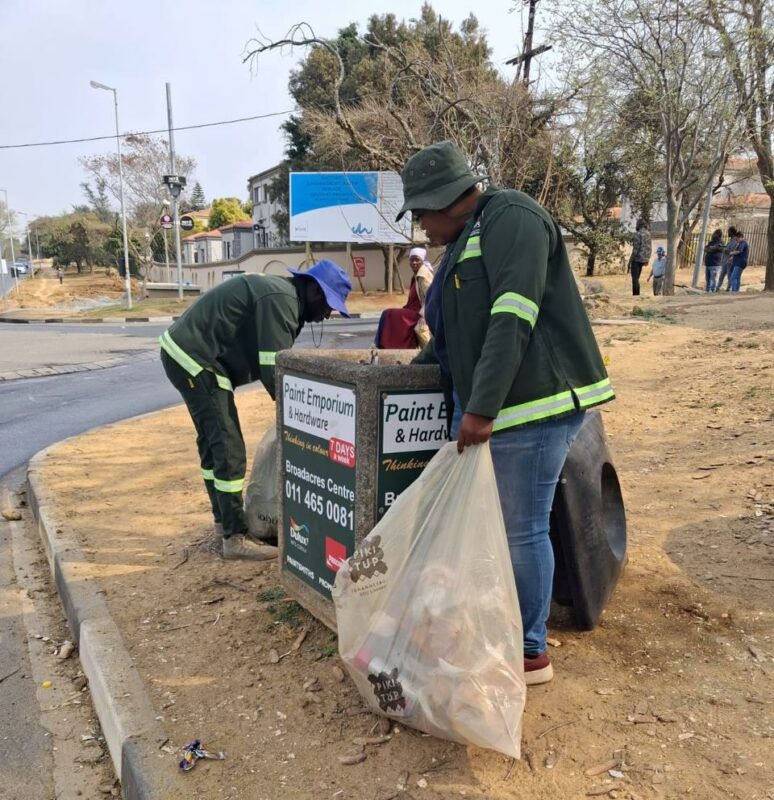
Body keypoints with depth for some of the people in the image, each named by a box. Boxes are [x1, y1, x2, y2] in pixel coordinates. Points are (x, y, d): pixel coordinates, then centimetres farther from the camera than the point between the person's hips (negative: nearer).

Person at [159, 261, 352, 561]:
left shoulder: (280, 294, 14)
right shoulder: (280, 299, -18)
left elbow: (269, 363, 16)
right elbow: (274, 370, -22)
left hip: (185, 353, 11)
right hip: (194, 360, -11)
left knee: (213, 444, 18)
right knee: (229, 450, -8)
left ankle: (223, 524, 30)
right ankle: (234, 538, 1)